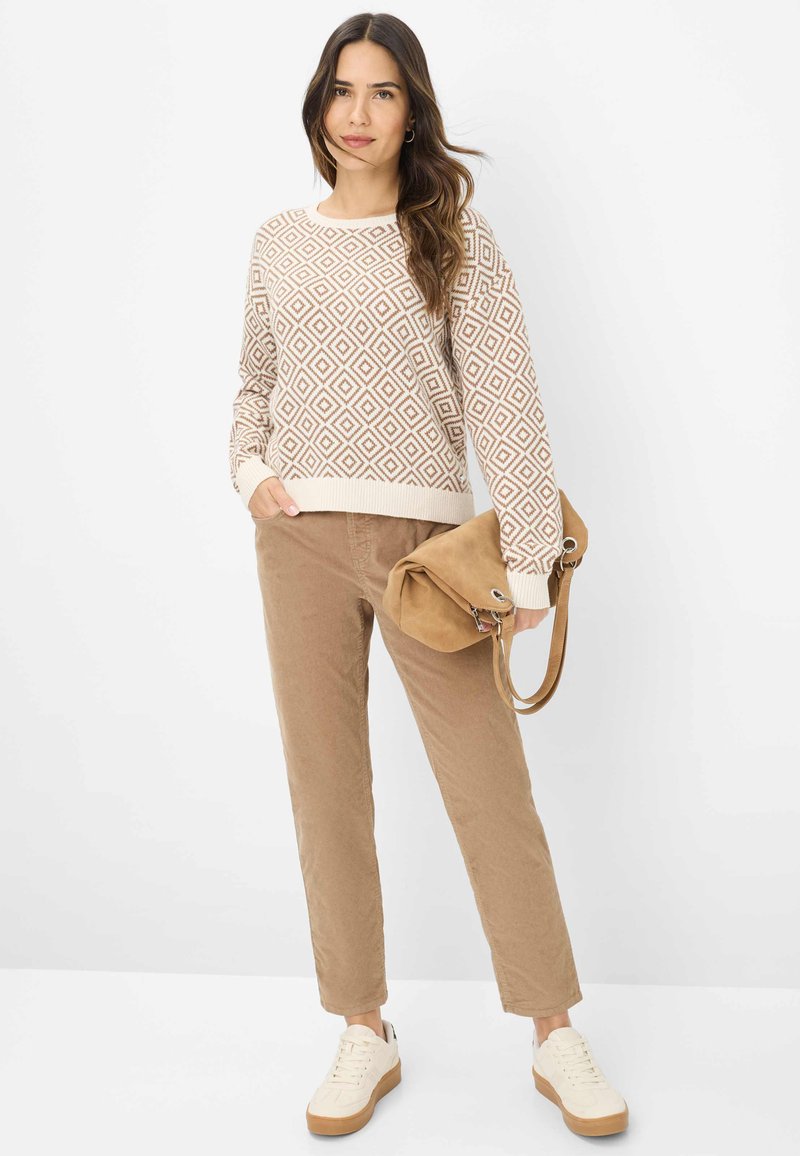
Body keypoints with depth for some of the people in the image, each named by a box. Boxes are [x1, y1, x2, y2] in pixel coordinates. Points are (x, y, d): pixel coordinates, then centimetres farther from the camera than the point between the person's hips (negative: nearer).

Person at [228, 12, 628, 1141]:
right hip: (299, 537, 3)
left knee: (491, 786, -2)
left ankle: (558, 1038, 13)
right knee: (327, 786, 5)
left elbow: (505, 401, -4)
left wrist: (528, 561, -11)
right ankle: (366, 1035, 19)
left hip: (421, 532, -3)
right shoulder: (279, 243, 14)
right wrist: (251, 468, 1)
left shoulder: (455, 237, 4)